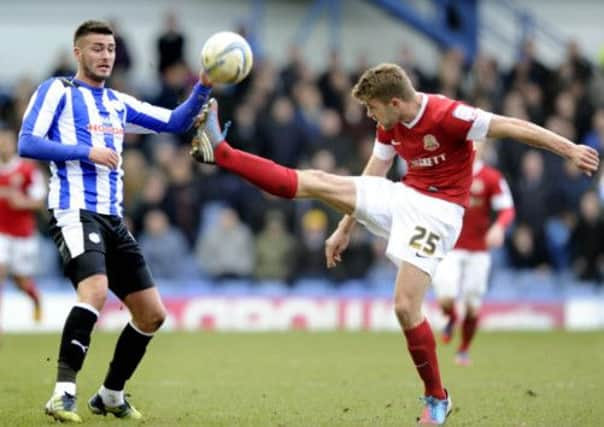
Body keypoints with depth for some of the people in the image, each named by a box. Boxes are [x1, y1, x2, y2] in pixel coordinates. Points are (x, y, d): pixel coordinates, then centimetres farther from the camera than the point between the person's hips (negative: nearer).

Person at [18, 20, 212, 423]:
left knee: (152, 313, 6)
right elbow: (27, 143, -8)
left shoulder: (119, 103, 20)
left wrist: (203, 87, 1)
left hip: (113, 219, 8)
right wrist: (87, 152, -15)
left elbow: (175, 122, 18)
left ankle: (111, 396, 23)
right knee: (95, 290, -33)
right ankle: (64, 393, -30)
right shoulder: (57, 91, 2)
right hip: (76, 212, -7)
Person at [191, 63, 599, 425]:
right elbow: (367, 183, 16)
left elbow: (515, 127, -21)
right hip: (402, 198, 7)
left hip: (437, 211, -7)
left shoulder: (447, 115, -20)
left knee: (406, 307, -16)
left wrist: (570, 149, -27)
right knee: (315, 182, -4)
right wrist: (345, 229, 19)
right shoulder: (390, 126, 5)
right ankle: (221, 152, -2)